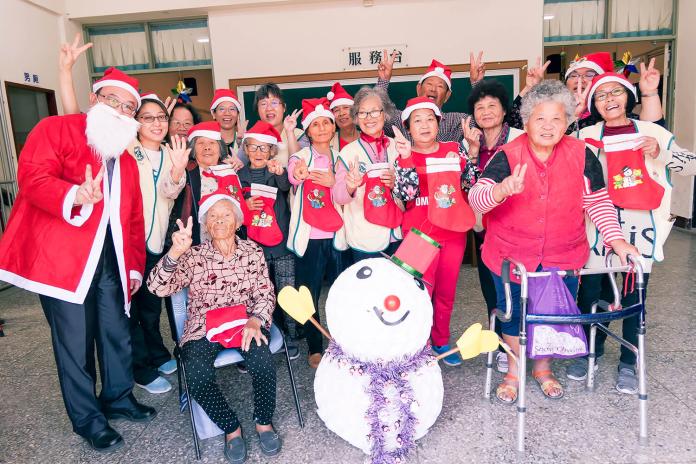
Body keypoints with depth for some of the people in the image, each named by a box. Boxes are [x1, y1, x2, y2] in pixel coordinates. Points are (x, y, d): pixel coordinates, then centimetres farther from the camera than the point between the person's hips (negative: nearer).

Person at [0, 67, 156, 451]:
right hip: (61, 258, -6)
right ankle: (88, 419, 20)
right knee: (75, 342, 2)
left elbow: (133, 217, 19)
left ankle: (119, 398, 35)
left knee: (117, 334, 14)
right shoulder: (55, 129, 1)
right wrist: (73, 196, -34)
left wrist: (135, 265, 14)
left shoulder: (126, 161, 20)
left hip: (109, 261, 6)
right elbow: (32, 177, -15)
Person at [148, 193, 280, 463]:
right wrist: (174, 253, -30)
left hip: (246, 322, 1)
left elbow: (265, 294, 5)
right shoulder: (193, 256, 2)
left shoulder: (253, 252, 7)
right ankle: (231, 428, -2)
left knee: (262, 361, -29)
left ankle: (264, 422, -1)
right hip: (203, 328, 0)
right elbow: (159, 288, -12)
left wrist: (256, 320, -17)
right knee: (198, 376, -28)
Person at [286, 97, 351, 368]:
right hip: (309, 237, -2)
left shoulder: (339, 159, 11)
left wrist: (333, 183, -22)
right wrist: (298, 172, -48)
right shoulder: (301, 156, 2)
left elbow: (345, 198, 1)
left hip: (336, 235, 2)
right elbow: (292, 175, -22)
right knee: (309, 295, 1)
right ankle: (315, 348, 18)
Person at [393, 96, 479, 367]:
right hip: (419, 233, -3)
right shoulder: (403, 156, -1)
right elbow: (405, 194, -16)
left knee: (446, 292, 13)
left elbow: (472, 183, 6)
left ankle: (441, 341, 32)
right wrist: (406, 157, -22)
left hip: (454, 231, 3)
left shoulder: (454, 149, 7)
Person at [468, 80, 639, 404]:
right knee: (513, 314, 14)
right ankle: (514, 371, 39)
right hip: (511, 254, -1)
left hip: (562, 257, 2)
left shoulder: (581, 155, -7)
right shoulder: (508, 155, -14)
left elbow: (598, 202, 1)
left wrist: (617, 240, -7)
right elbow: (476, 198, -26)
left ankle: (543, 368, 43)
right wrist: (503, 189, -46)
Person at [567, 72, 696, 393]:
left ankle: (628, 364, 20)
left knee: (634, 297, 5)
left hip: (640, 226, 1)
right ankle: (591, 351, 25)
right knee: (590, 292, 3)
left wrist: (661, 152, -10)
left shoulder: (651, 132, 8)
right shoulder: (586, 137, 5)